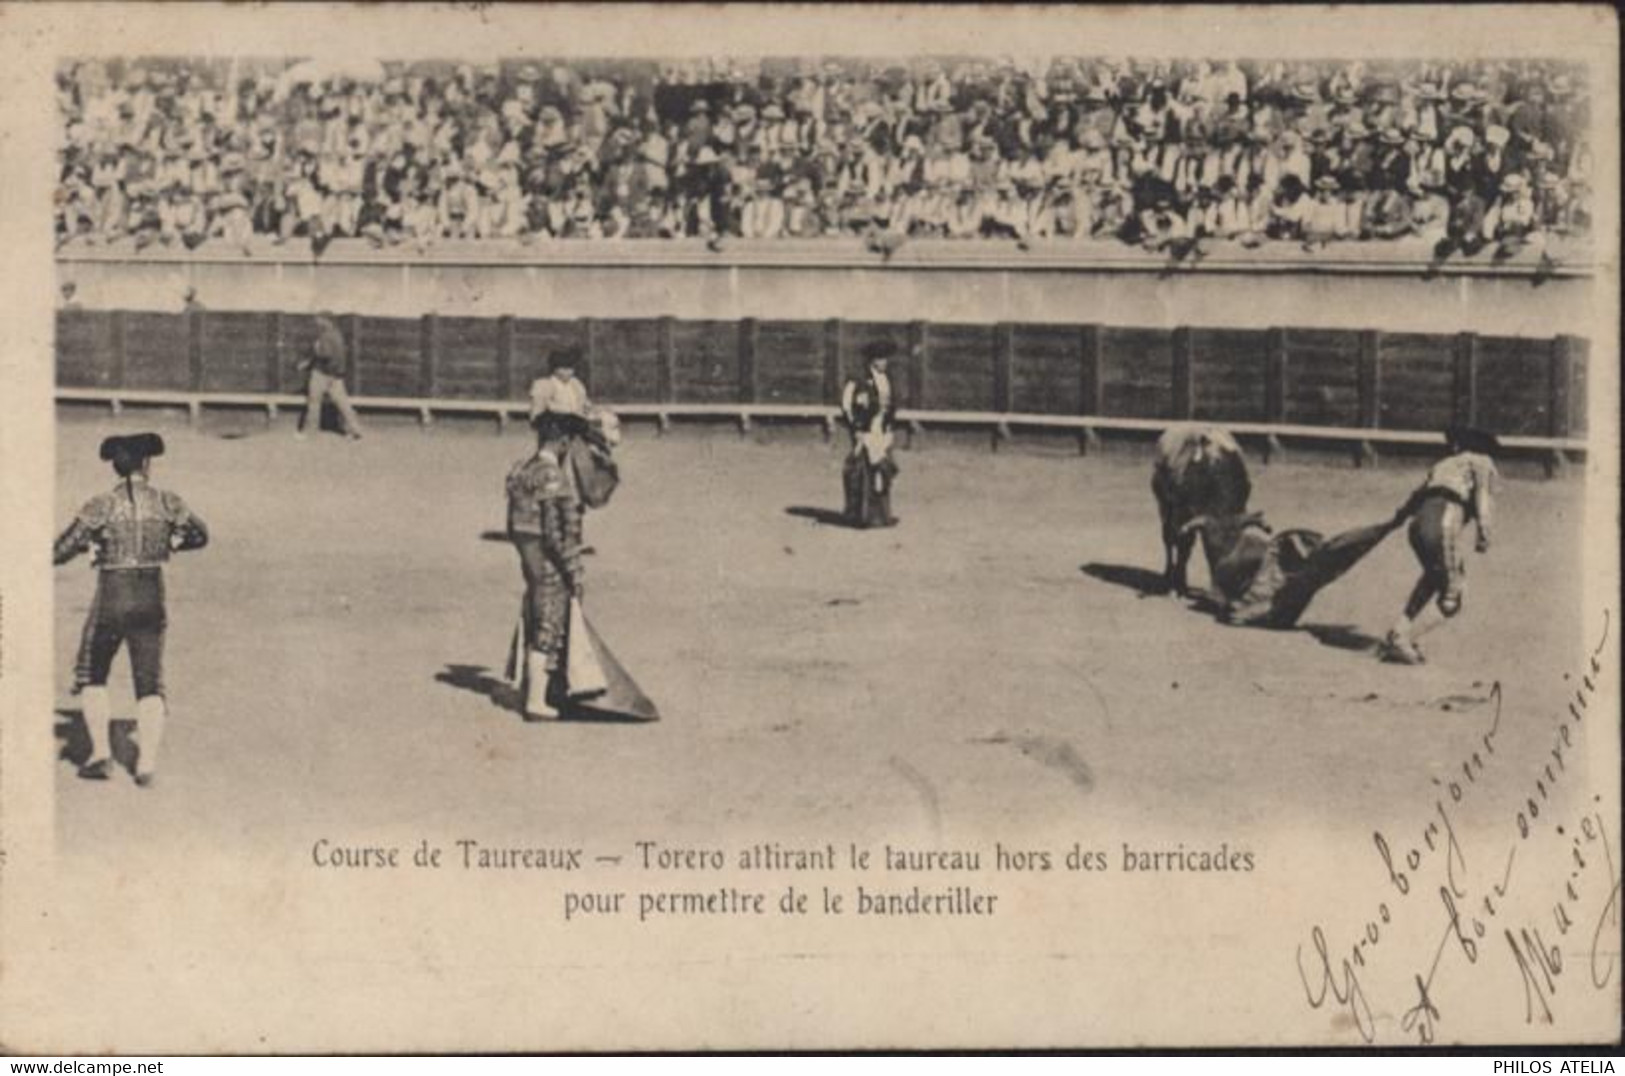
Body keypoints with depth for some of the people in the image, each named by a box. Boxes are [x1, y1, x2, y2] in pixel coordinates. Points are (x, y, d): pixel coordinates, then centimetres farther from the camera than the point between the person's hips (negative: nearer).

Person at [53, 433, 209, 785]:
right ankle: (147, 762, -3)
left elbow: (59, 553, -8)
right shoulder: (167, 502, -1)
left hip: (110, 601, -2)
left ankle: (101, 753, 8)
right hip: (151, 602, 2)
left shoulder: (101, 505, -8)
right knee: (149, 684, 11)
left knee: (92, 677, 19)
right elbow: (200, 536, 16)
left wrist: (90, 542, 12)